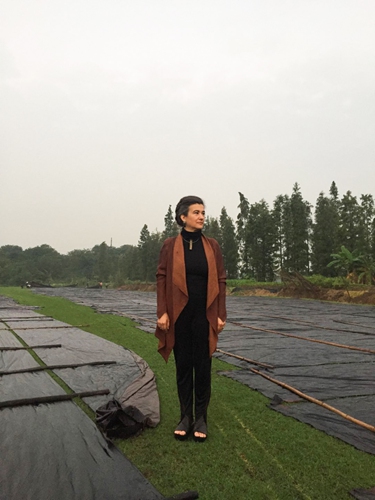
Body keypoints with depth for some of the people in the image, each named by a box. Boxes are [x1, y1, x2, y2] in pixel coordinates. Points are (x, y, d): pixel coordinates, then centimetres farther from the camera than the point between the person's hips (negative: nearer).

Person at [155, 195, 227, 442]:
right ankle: (186, 416, 24)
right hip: (179, 313, 0)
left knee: (203, 365, 7)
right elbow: (162, 278, -1)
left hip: (204, 313, 1)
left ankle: (201, 418, 22)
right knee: (183, 364, 10)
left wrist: (221, 313, -2)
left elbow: (221, 280, 3)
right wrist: (162, 312, -7)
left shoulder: (212, 245, 2)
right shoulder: (170, 245, -1)